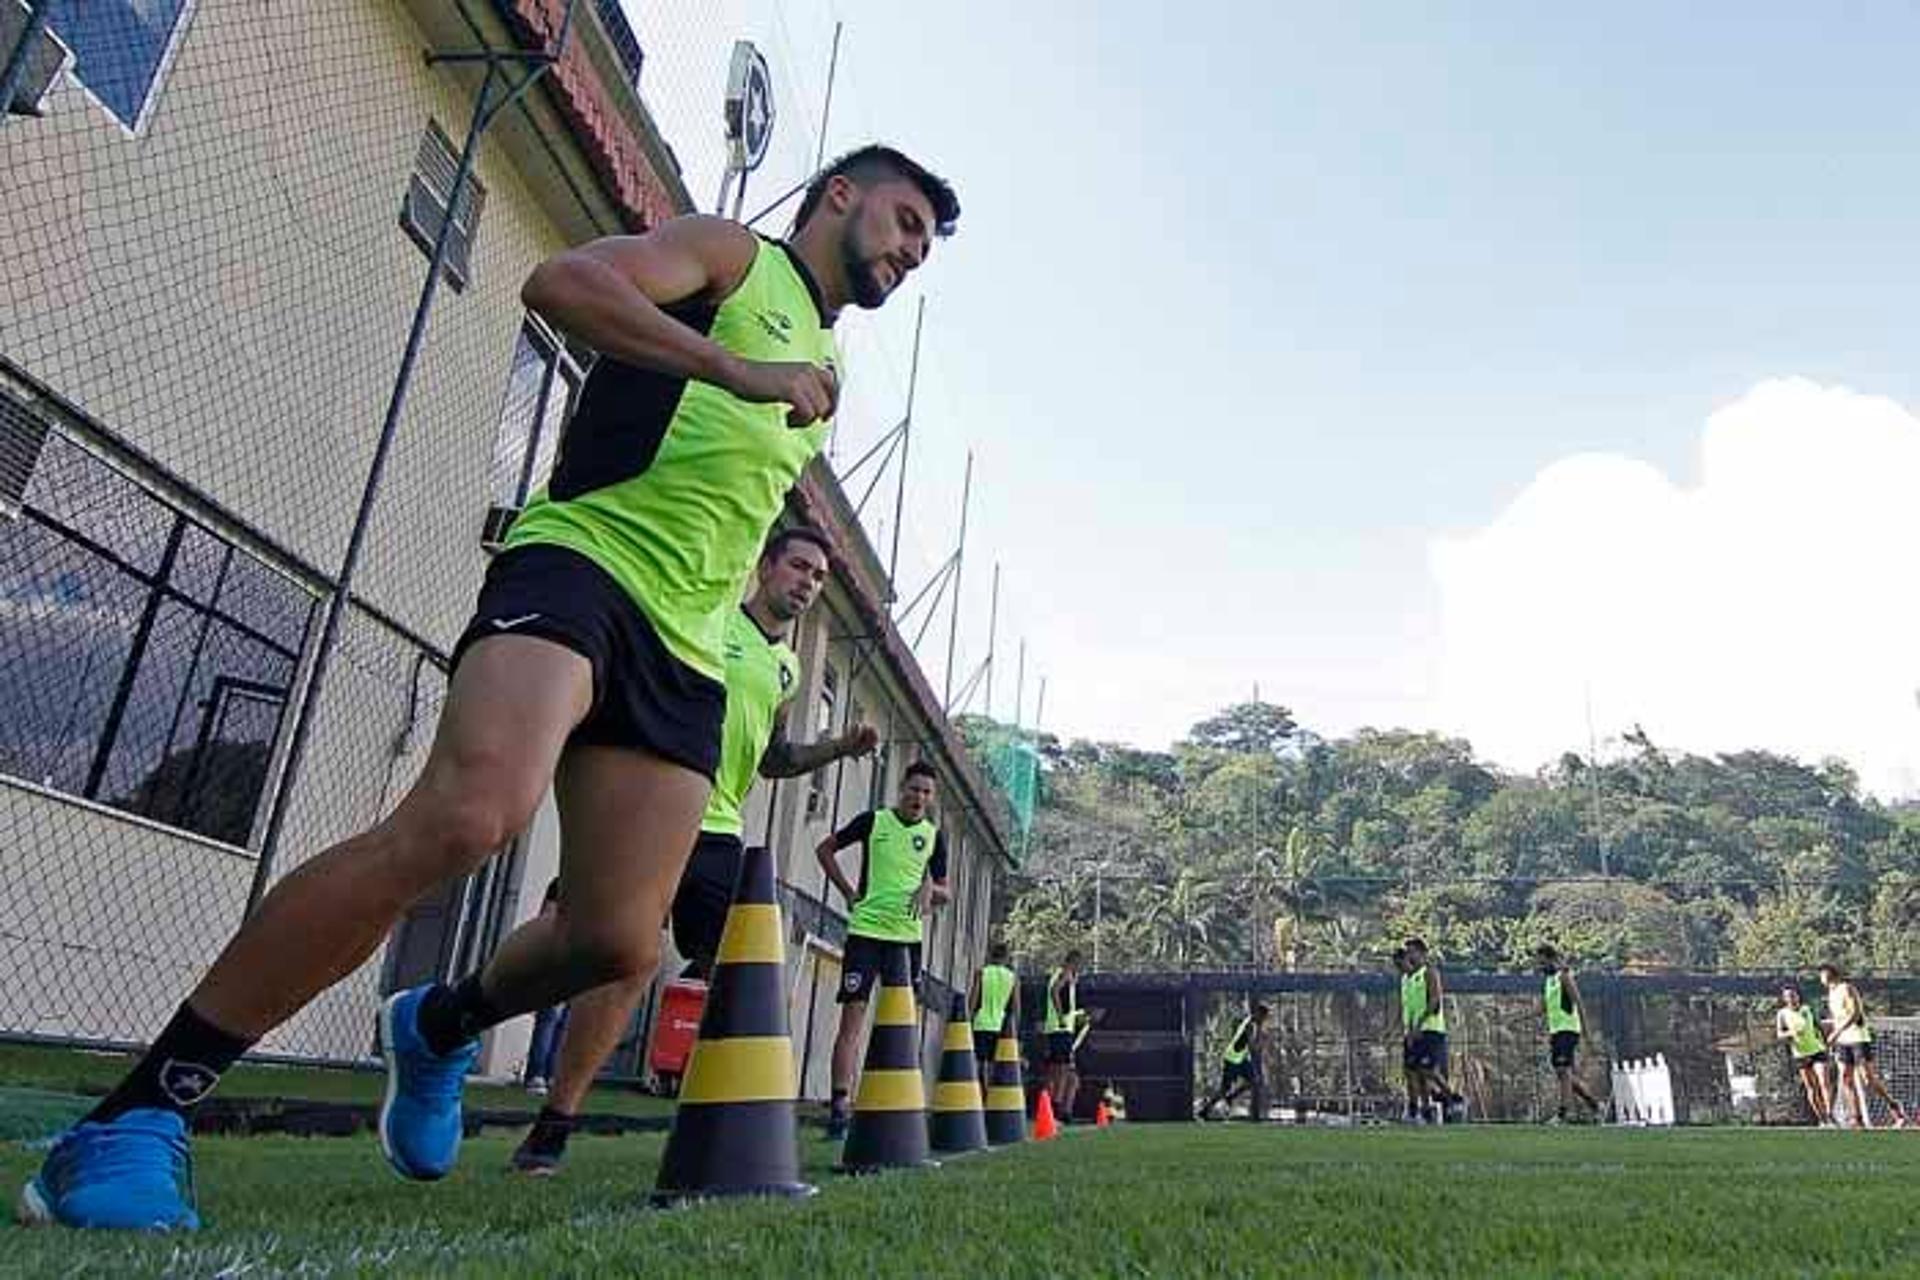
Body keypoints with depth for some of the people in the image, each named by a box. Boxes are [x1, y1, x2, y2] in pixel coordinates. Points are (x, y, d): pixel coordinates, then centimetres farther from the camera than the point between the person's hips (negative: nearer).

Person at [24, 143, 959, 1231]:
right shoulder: (733, 254, 9)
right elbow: (560, 282, -9)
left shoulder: (826, 373, 31)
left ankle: (439, 1027, 26)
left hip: (686, 655, 7)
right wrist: (742, 371, -16)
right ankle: (135, 1114, -19)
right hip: (580, 561, -7)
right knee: (470, 812, -33)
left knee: (618, 941, -7)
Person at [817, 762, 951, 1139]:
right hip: (866, 930, -3)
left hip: (908, 935, 3)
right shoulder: (874, 821, 0)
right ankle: (840, 1104, -6)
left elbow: (944, 893, 14)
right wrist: (849, 893, 1)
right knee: (853, 1016, -7)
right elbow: (825, 849, 9)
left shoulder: (935, 835, 8)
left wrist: (931, 890, -9)